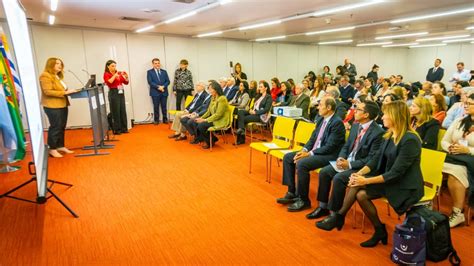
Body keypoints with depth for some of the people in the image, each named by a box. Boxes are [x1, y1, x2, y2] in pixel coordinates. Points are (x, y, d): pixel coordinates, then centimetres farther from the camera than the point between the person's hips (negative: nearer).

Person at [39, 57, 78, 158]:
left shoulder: (58, 76, 19)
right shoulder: (45, 76, -10)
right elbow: (48, 91, -19)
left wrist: (69, 91, 4)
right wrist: (65, 92, -22)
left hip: (62, 105, 9)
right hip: (52, 106, -9)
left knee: (62, 127, 10)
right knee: (55, 127, -4)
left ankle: (60, 146, 20)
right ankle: (52, 149, 5)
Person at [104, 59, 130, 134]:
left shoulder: (119, 73, 12)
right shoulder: (106, 74, -1)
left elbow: (126, 82, 13)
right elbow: (108, 82, -18)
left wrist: (126, 76, -5)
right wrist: (115, 75, -17)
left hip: (121, 92, 5)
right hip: (113, 93, -5)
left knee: (123, 111, 5)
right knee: (116, 112, -3)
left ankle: (124, 128, 13)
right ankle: (116, 130, 4)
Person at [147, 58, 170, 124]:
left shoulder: (164, 71, 13)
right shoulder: (149, 72, 3)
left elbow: (167, 81, 5)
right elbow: (150, 82, -7)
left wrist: (163, 86, -13)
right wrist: (158, 87, -17)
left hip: (164, 92, 3)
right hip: (155, 92, -3)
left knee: (164, 106, 6)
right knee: (156, 107, 3)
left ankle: (165, 119, 16)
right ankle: (156, 120, 11)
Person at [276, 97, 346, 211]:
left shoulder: (337, 123, -16)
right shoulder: (321, 119, 11)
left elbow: (330, 147, -22)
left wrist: (309, 154, -22)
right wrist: (304, 150, -4)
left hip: (328, 155, -9)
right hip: (314, 151, 10)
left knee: (301, 164, -31)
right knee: (287, 157, 0)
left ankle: (304, 200, -14)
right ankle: (292, 193, 5)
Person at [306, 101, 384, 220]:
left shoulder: (378, 133, -17)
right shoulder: (355, 125, 6)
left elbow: (371, 159, -19)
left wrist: (349, 164, -21)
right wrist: (341, 158, -6)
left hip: (362, 167, -8)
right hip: (347, 161, 8)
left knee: (338, 178, -28)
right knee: (324, 172, -7)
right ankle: (323, 207, 6)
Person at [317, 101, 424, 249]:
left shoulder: (410, 140, -22)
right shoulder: (390, 135, 4)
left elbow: (396, 173, -24)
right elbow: (377, 158, 3)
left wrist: (367, 180, -24)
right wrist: (360, 173, -13)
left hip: (405, 187, -7)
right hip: (389, 178, 7)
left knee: (360, 193, -22)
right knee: (360, 193, -16)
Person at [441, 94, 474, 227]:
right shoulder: (459, 121, 16)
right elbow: (444, 141, 12)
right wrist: (450, 148, -8)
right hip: (453, 158, 4)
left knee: (455, 172, -35)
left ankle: (457, 213, -22)